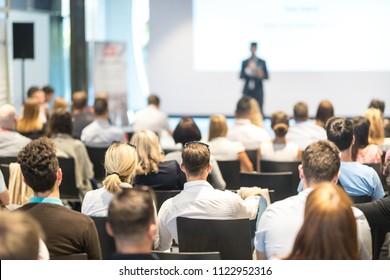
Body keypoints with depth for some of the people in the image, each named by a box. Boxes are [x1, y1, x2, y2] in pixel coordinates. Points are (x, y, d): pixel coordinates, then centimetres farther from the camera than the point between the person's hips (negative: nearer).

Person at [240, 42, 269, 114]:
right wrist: (247, 70, -13)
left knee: (259, 110, -6)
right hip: (247, 91, 1)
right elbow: (241, 76, 4)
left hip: (258, 91, -1)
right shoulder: (245, 62, 8)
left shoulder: (262, 62, 5)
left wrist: (261, 75, -16)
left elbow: (266, 76, 5)